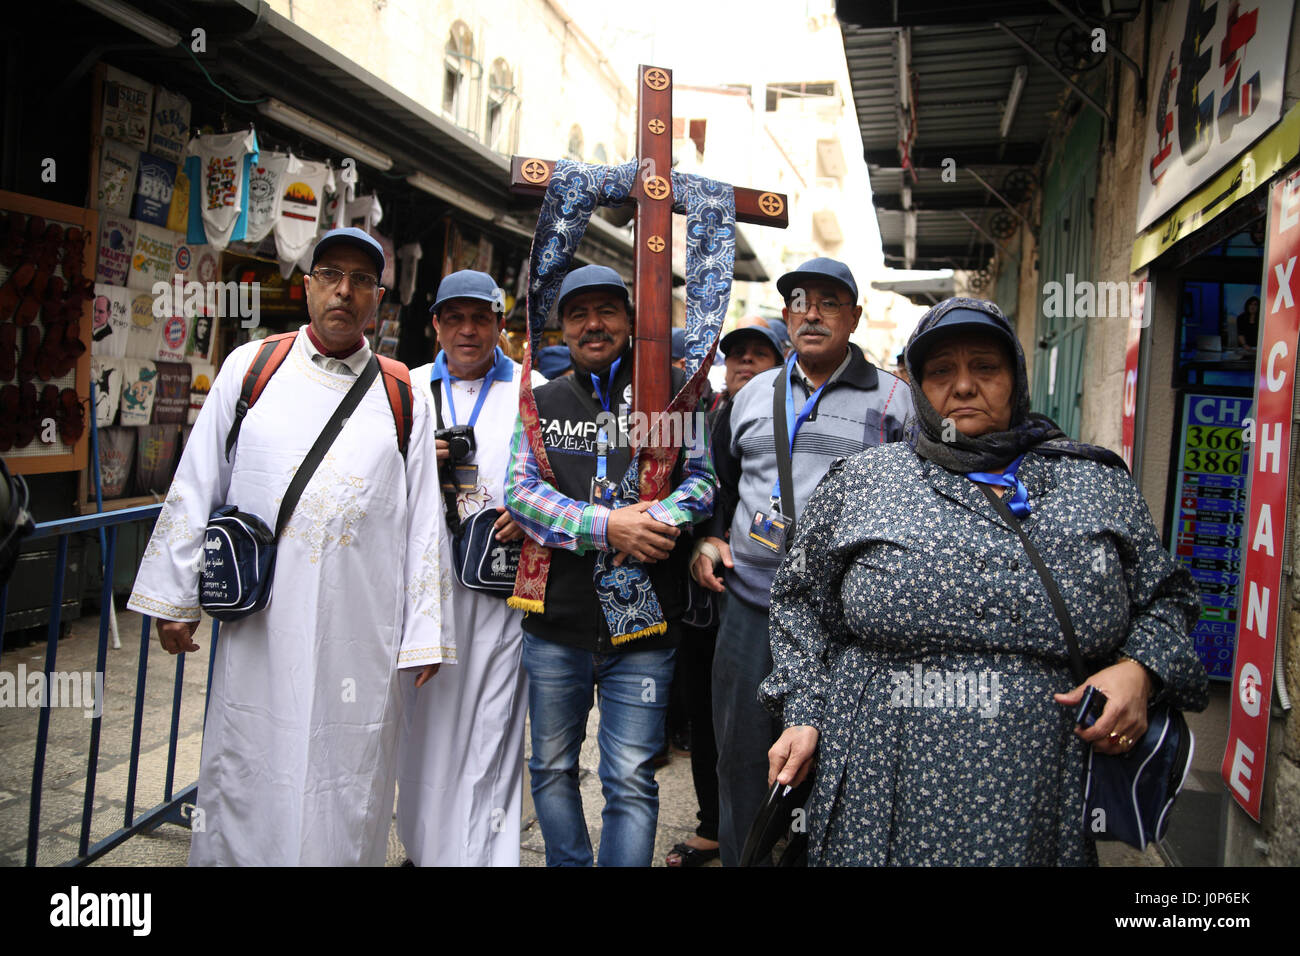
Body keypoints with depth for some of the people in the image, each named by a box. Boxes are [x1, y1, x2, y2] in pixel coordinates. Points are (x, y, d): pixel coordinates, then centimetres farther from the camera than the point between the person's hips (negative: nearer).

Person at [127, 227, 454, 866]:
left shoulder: (404, 399, 6)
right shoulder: (249, 368, 7)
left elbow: (424, 520, 4)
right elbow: (196, 487, 9)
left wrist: (425, 633, 3)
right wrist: (174, 596, 7)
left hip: (359, 635, 0)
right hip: (258, 626, 1)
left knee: (346, 799, 8)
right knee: (247, 782, 10)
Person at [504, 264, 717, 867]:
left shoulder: (672, 390, 4)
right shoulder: (542, 402, 9)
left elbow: (707, 475, 0)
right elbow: (521, 492, -3)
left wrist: (656, 520, -20)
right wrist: (608, 526, -17)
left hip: (643, 620, -3)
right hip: (555, 619, 3)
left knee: (630, 782, 2)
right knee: (552, 768, 17)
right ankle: (567, 864, 37)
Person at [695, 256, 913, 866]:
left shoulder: (893, 400, 2)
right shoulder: (753, 394, 13)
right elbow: (720, 479, 24)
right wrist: (710, 537, 9)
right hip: (750, 601, 3)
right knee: (741, 752, 13)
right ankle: (738, 856, 32)